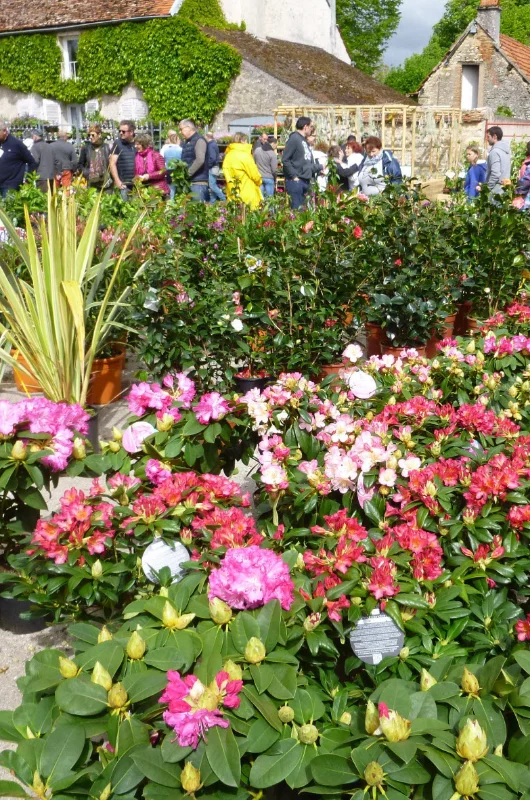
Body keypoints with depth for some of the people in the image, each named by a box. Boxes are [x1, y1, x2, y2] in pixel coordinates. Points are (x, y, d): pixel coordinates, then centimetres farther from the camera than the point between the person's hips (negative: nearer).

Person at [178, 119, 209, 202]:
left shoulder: (199, 140, -6)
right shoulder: (186, 142, 22)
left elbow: (200, 160, -19)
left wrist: (188, 173, -16)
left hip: (198, 181, -9)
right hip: (188, 181, 9)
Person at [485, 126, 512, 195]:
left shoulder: (495, 151, -14)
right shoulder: (506, 150, 14)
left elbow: (495, 174, -22)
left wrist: (488, 188, -15)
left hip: (496, 190, -9)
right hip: (505, 189, 9)